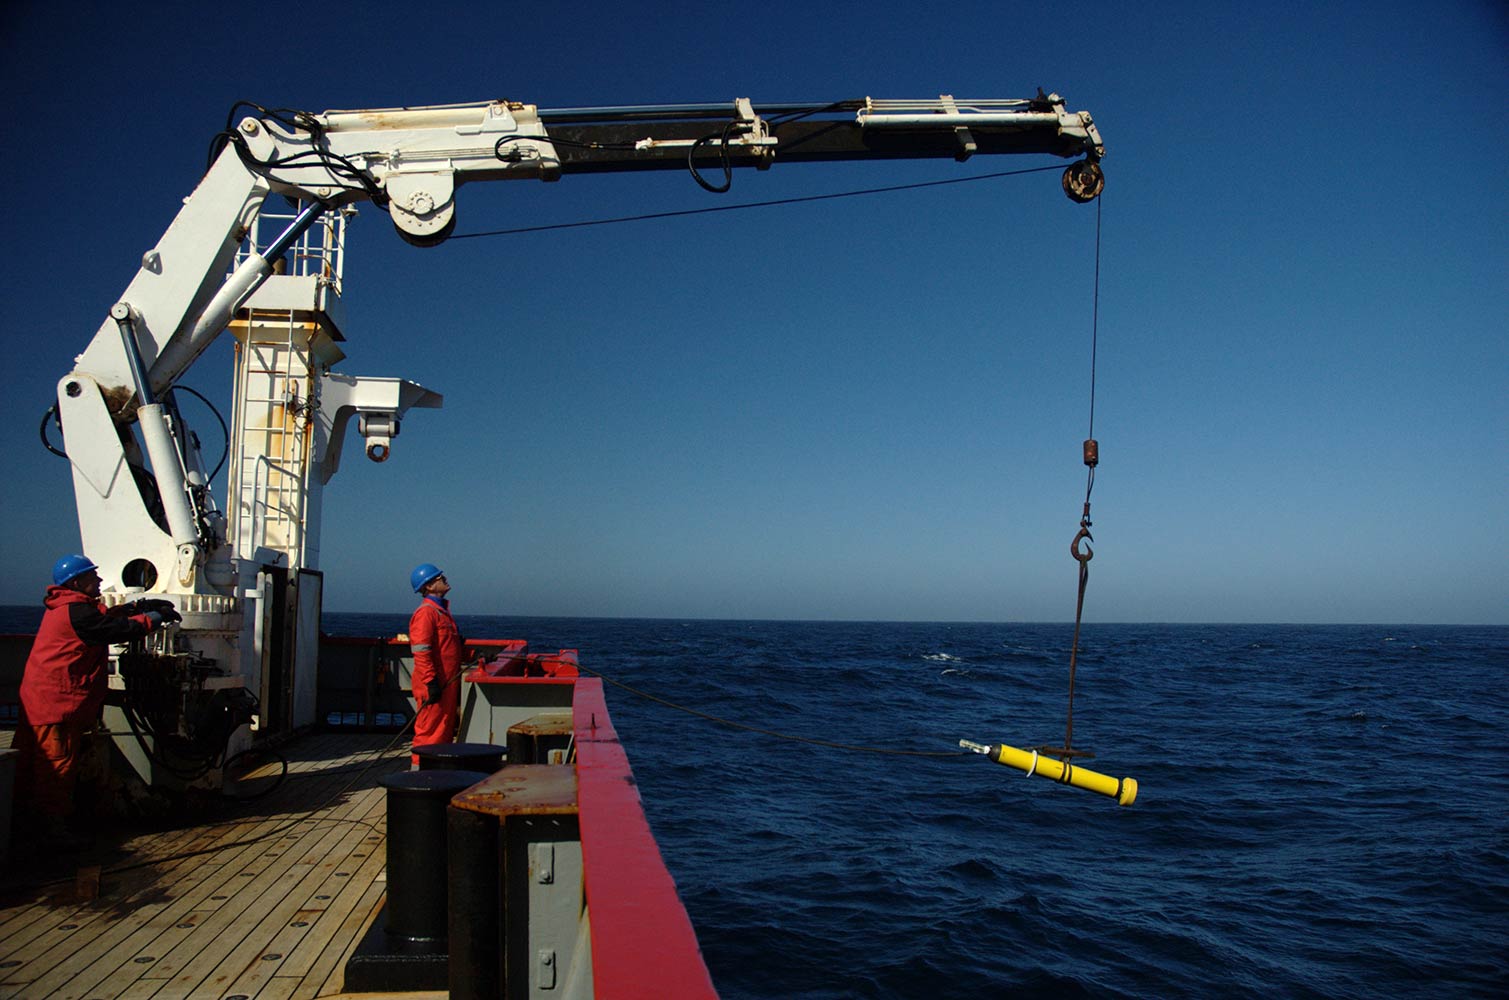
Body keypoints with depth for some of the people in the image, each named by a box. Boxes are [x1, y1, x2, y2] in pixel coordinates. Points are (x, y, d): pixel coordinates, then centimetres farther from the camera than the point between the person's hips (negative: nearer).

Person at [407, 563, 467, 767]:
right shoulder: (425, 613, -14)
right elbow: (421, 652, -20)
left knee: (447, 729, 15)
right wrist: (431, 682, -23)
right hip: (435, 686, -10)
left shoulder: (442, 610, 18)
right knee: (430, 729, -4)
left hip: (448, 683, 10)